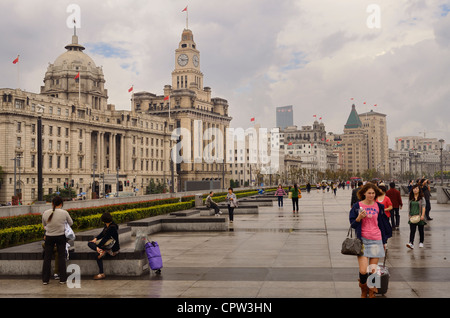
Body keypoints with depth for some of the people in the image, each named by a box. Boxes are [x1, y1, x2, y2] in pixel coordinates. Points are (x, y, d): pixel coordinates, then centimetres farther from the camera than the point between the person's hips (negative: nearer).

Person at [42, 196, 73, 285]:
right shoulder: (64, 213, -12)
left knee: (47, 257, 10)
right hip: (60, 237, -1)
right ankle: (62, 279, 10)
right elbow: (71, 223, 6)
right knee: (61, 257, 8)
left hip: (49, 237, 1)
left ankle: (45, 279, 15)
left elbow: (44, 225, 10)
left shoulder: (45, 213, -6)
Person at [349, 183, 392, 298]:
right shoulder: (357, 206, 0)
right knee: (363, 270, -10)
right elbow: (352, 224, 2)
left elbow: (383, 224, 15)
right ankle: (363, 289, 19)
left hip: (376, 240, 2)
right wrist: (359, 217, -18)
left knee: (373, 269, 2)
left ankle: (371, 292, 21)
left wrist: (384, 241, 16)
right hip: (362, 240, -2)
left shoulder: (379, 206, 7)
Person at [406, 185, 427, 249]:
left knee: (421, 230, 11)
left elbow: (423, 207, -8)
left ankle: (421, 242, 26)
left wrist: (422, 215, -17)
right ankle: (411, 243, -16)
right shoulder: (411, 198, 8)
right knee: (412, 230, -8)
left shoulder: (421, 198, -2)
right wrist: (409, 214, 3)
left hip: (419, 216, -2)